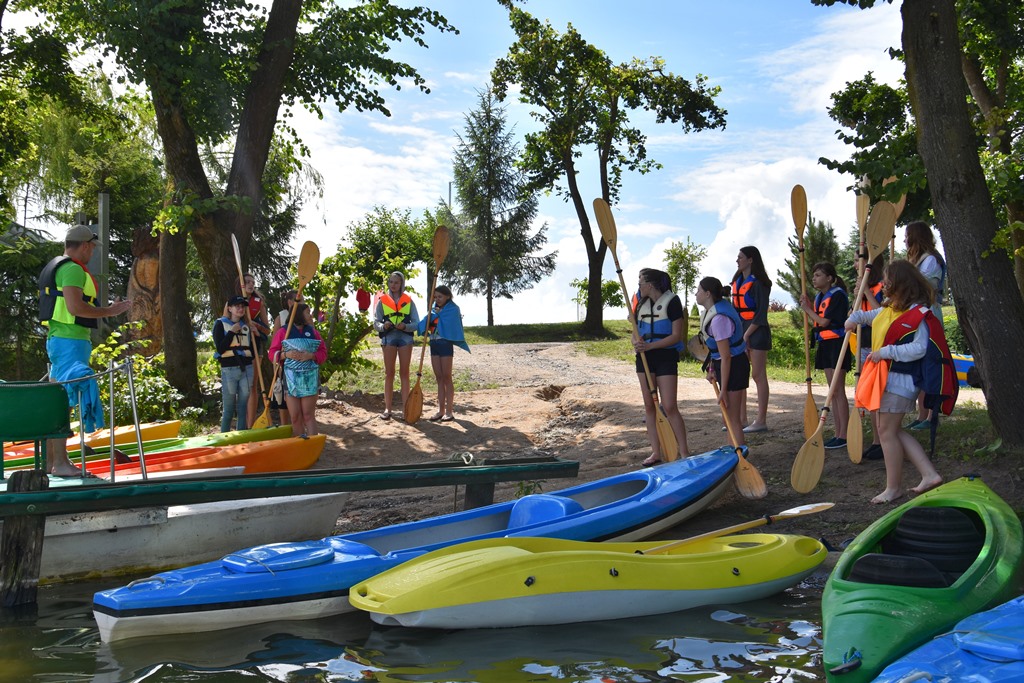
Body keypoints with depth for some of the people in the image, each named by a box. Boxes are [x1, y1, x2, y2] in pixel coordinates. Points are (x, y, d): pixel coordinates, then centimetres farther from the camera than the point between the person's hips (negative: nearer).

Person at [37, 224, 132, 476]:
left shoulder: (55, 267, 20)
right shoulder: (73, 269, -12)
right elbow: (75, 306, -22)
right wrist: (109, 311, -13)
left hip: (57, 338, 11)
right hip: (71, 340, -11)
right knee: (64, 400, -11)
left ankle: (50, 460, 18)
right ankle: (61, 462, -11)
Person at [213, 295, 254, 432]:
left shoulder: (246, 326, 14)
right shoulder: (220, 324, 1)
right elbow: (220, 349, -10)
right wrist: (232, 332, -12)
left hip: (246, 369, 4)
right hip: (229, 370, -4)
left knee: (243, 409, 5)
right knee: (228, 410, -2)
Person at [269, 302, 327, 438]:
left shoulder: (313, 332, 11)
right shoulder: (282, 332, 5)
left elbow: (323, 352, 9)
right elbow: (272, 354, 4)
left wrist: (311, 356, -11)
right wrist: (286, 354, -14)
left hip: (309, 379, 1)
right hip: (290, 379, -1)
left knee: (308, 416, -1)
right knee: (295, 417, 1)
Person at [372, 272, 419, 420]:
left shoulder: (408, 301, 7)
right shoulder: (382, 301, 6)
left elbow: (416, 323, 3)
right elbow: (376, 324, 4)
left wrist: (405, 326, -16)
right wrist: (383, 326, -18)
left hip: (405, 337, 0)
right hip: (388, 337, 0)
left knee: (404, 373, 4)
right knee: (389, 373, 2)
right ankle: (387, 408, 5)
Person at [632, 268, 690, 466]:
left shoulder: (672, 301, -7)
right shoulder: (642, 305, 13)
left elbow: (676, 336, -12)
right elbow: (635, 334, 15)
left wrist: (649, 345, -20)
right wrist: (636, 343, -9)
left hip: (666, 356, -6)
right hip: (645, 358, 7)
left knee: (669, 407, -11)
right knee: (649, 406, 5)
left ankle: (684, 452, -3)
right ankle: (656, 452, 11)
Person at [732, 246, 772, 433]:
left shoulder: (758, 283, -10)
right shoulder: (737, 282, 15)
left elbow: (761, 313, -14)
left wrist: (747, 334, -16)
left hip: (756, 331, -8)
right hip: (740, 332, 8)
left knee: (758, 375, -5)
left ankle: (761, 421, 0)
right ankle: (741, 419, 14)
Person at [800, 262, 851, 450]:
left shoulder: (837, 295, -12)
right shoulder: (819, 297, 15)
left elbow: (823, 321, -17)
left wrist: (808, 309, -4)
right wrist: (808, 306, 3)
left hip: (837, 343, -9)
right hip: (825, 344, 9)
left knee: (838, 391, -9)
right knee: (833, 392, 10)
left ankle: (844, 435, -6)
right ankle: (838, 433, 15)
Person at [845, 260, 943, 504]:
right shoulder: (890, 309, 13)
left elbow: (919, 348, -25)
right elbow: (872, 316, 33)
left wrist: (886, 351, -24)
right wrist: (856, 317, 11)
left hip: (900, 379, -10)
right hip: (886, 377, 10)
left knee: (887, 430, -3)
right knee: (891, 430, 12)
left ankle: (893, 488, 10)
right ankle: (929, 474, 13)